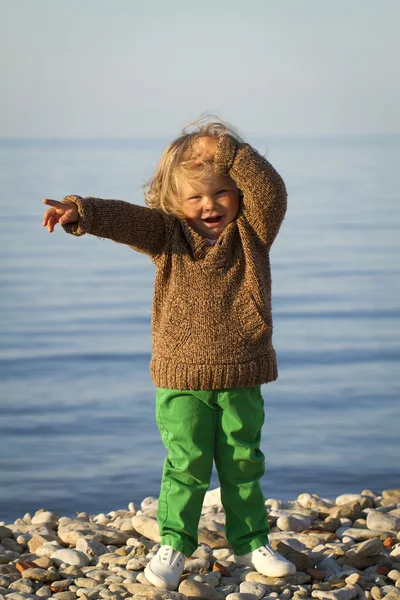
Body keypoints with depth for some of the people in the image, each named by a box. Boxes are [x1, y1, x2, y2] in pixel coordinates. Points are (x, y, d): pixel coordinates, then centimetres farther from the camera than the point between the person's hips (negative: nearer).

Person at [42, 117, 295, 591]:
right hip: (181, 377, -1)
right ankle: (173, 545, 13)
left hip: (241, 377, 1)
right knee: (186, 465, 0)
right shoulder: (168, 234, 0)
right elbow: (124, 219, -16)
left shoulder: (252, 233, 2)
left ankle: (250, 542, 25)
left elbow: (271, 193, -16)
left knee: (243, 463, 11)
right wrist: (81, 213, -35)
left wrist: (230, 151, -22)